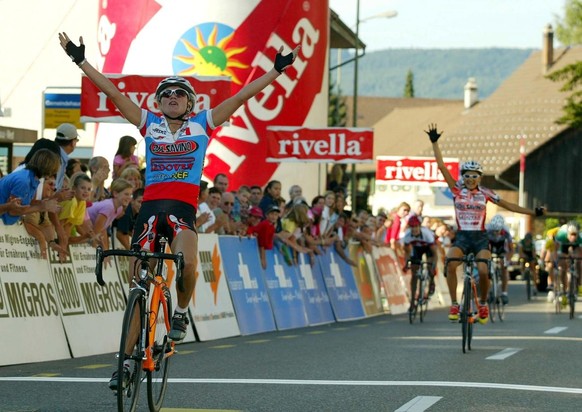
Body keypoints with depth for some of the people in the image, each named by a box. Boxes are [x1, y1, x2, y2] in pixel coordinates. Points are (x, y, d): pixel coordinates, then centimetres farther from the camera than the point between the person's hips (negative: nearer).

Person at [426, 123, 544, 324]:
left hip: (480, 237, 0)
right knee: (450, 264, -29)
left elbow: (507, 205, 9)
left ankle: (483, 303, 6)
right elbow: (441, 166, -2)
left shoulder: (485, 193, 3)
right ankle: (454, 305, -18)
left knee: (483, 271, -22)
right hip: (461, 237, 0)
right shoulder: (457, 190, 2)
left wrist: (533, 212, 5)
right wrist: (434, 143, -8)